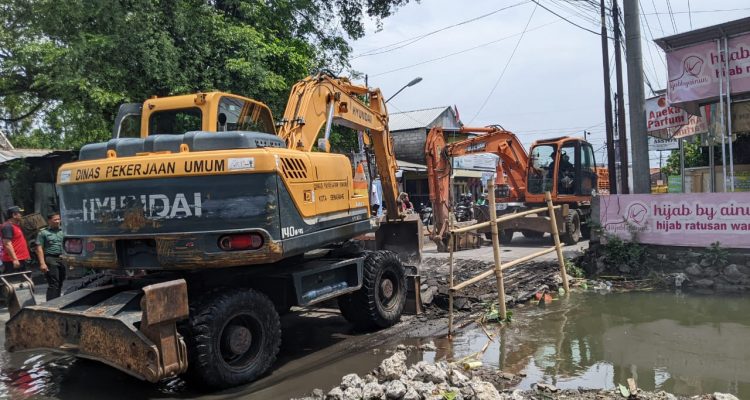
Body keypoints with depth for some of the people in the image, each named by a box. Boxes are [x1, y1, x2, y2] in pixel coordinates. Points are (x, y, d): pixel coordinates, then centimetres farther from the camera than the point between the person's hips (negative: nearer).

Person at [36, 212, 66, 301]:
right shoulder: (43, 233, 0)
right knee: (53, 284, -9)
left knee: (60, 283, 11)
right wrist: (42, 263, -14)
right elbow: (39, 248, -5)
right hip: (50, 259, -5)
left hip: (63, 259, 5)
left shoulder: (63, 231, 15)